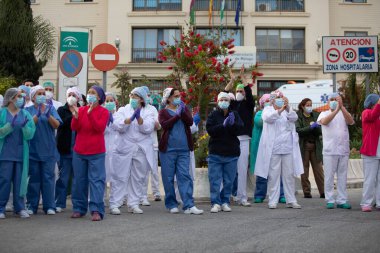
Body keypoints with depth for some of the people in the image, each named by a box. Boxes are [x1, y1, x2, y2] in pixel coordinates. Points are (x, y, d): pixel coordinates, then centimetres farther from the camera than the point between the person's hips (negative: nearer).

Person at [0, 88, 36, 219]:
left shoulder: (25, 114, 9)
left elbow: (30, 135, 2)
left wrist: (24, 126, -17)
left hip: (21, 153, 2)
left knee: (20, 180, 5)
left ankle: (20, 207, 14)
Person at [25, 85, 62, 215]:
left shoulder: (51, 108, 6)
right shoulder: (28, 110, 5)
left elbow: (56, 125, -6)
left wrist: (48, 115, -23)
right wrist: (38, 115, -24)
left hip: (48, 150, 0)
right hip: (33, 150, 0)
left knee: (48, 177, 0)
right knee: (34, 178, 3)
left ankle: (49, 206, 6)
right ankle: (32, 205, 12)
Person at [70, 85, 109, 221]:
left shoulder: (103, 112, -2)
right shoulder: (81, 109, 7)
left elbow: (100, 128, -16)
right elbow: (74, 128, 0)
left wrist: (90, 113, -23)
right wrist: (75, 116, -18)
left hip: (96, 152, -4)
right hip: (79, 151, 4)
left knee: (96, 180, -5)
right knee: (79, 180, 9)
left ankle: (97, 210, -6)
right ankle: (79, 208, 18)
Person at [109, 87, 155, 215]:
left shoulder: (148, 112, 8)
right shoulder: (122, 110, 9)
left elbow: (148, 129, -7)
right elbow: (119, 126, -8)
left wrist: (138, 117, -21)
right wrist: (131, 118, -21)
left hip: (142, 150, 1)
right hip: (124, 149, -1)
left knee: (138, 178, 6)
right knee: (120, 177, -2)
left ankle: (133, 204, 15)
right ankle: (114, 204, 2)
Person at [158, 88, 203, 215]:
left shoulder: (184, 109, 15)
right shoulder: (163, 112, 6)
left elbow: (190, 122, -2)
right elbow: (165, 125, -13)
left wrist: (183, 112, -14)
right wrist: (177, 115, -14)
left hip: (184, 149, 2)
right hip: (168, 149, -2)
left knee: (185, 176, -5)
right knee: (168, 178, 3)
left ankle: (189, 205, -9)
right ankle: (171, 204, 14)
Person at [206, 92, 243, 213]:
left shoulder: (234, 114, 8)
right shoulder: (213, 115, 3)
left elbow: (239, 129, -4)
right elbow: (210, 130, -10)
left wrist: (232, 124, -24)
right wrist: (223, 125, -22)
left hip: (231, 153, 2)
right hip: (215, 153, -2)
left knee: (229, 180, 6)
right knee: (215, 180, -2)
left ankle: (225, 202, 17)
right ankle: (215, 203, 5)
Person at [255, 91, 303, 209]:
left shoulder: (288, 110, 14)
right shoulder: (268, 109, 6)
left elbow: (294, 118, -6)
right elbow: (267, 118, -16)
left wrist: (287, 107, -24)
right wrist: (280, 110, -31)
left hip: (288, 149, 3)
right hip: (273, 149, -3)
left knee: (289, 175, 6)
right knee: (273, 175, -1)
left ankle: (291, 200, 13)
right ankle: (273, 201, 5)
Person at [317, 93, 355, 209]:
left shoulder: (344, 114, 10)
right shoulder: (324, 114, 6)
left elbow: (351, 121, -12)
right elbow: (324, 121, -18)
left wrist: (341, 107, -23)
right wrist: (336, 110, -29)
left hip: (344, 150, 2)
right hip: (329, 151, -2)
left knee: (342, 176, 5)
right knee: (329, 176, 0)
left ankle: (342, 200, 10)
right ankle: (330, 200, 5)